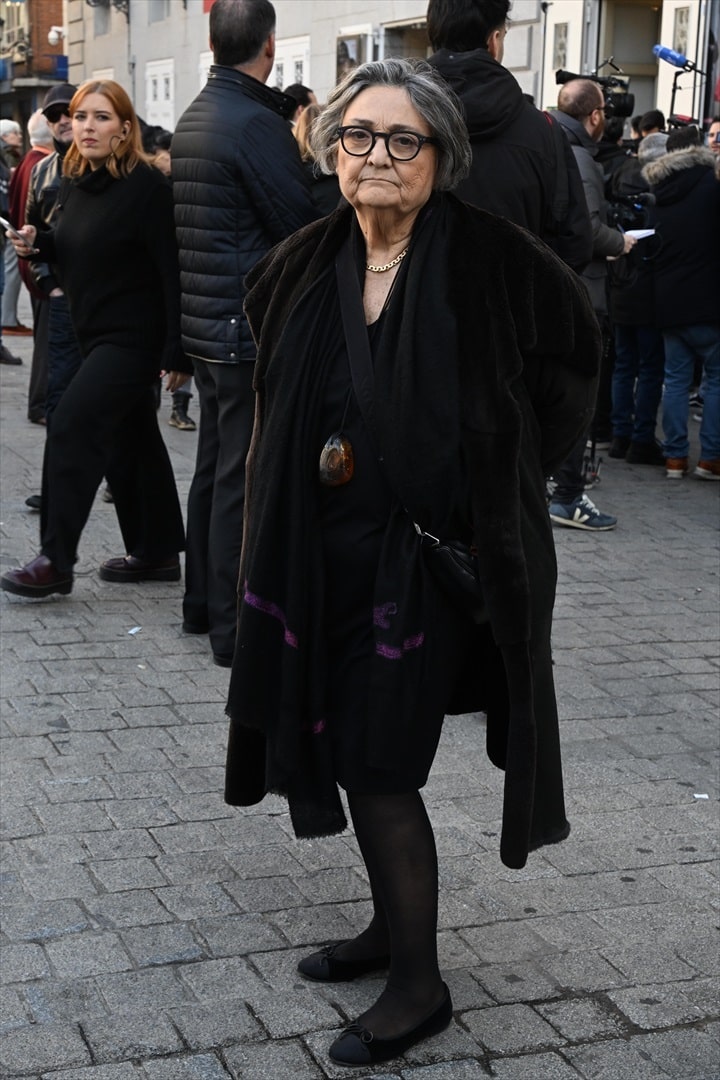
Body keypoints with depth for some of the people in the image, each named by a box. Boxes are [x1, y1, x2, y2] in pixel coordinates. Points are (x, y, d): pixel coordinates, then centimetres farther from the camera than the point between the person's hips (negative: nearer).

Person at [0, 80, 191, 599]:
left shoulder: (146, 185, -15)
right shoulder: (75, 185, 9)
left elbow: (171, 269, -19)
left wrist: (176, 349, -23)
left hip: (134, 337, -8)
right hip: (97, 335, 9)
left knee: (72, 428, -14)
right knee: (133, 440, 14)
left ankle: (56, 560, -8)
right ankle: (156, 553, 24)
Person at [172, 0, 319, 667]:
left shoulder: (193, 119, 12)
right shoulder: (257, 123, -17)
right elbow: (302, 226, -14)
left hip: (206, 324, 9)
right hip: (252, 328, -9)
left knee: (213, 467, 17)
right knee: (245, 479, -3)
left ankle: (202, 604, 28)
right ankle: (236, 627, 4)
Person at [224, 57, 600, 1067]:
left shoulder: (491, 260, -12)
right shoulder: (305, 267, 3)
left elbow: (573, 352, 2)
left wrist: (500, 468, -1)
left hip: (435, 549, -6)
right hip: (330, 553, 6)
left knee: (380, 763, -4)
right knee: (348, 747, 14)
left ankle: (418, 984, 12)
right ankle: (394, 924, 34)